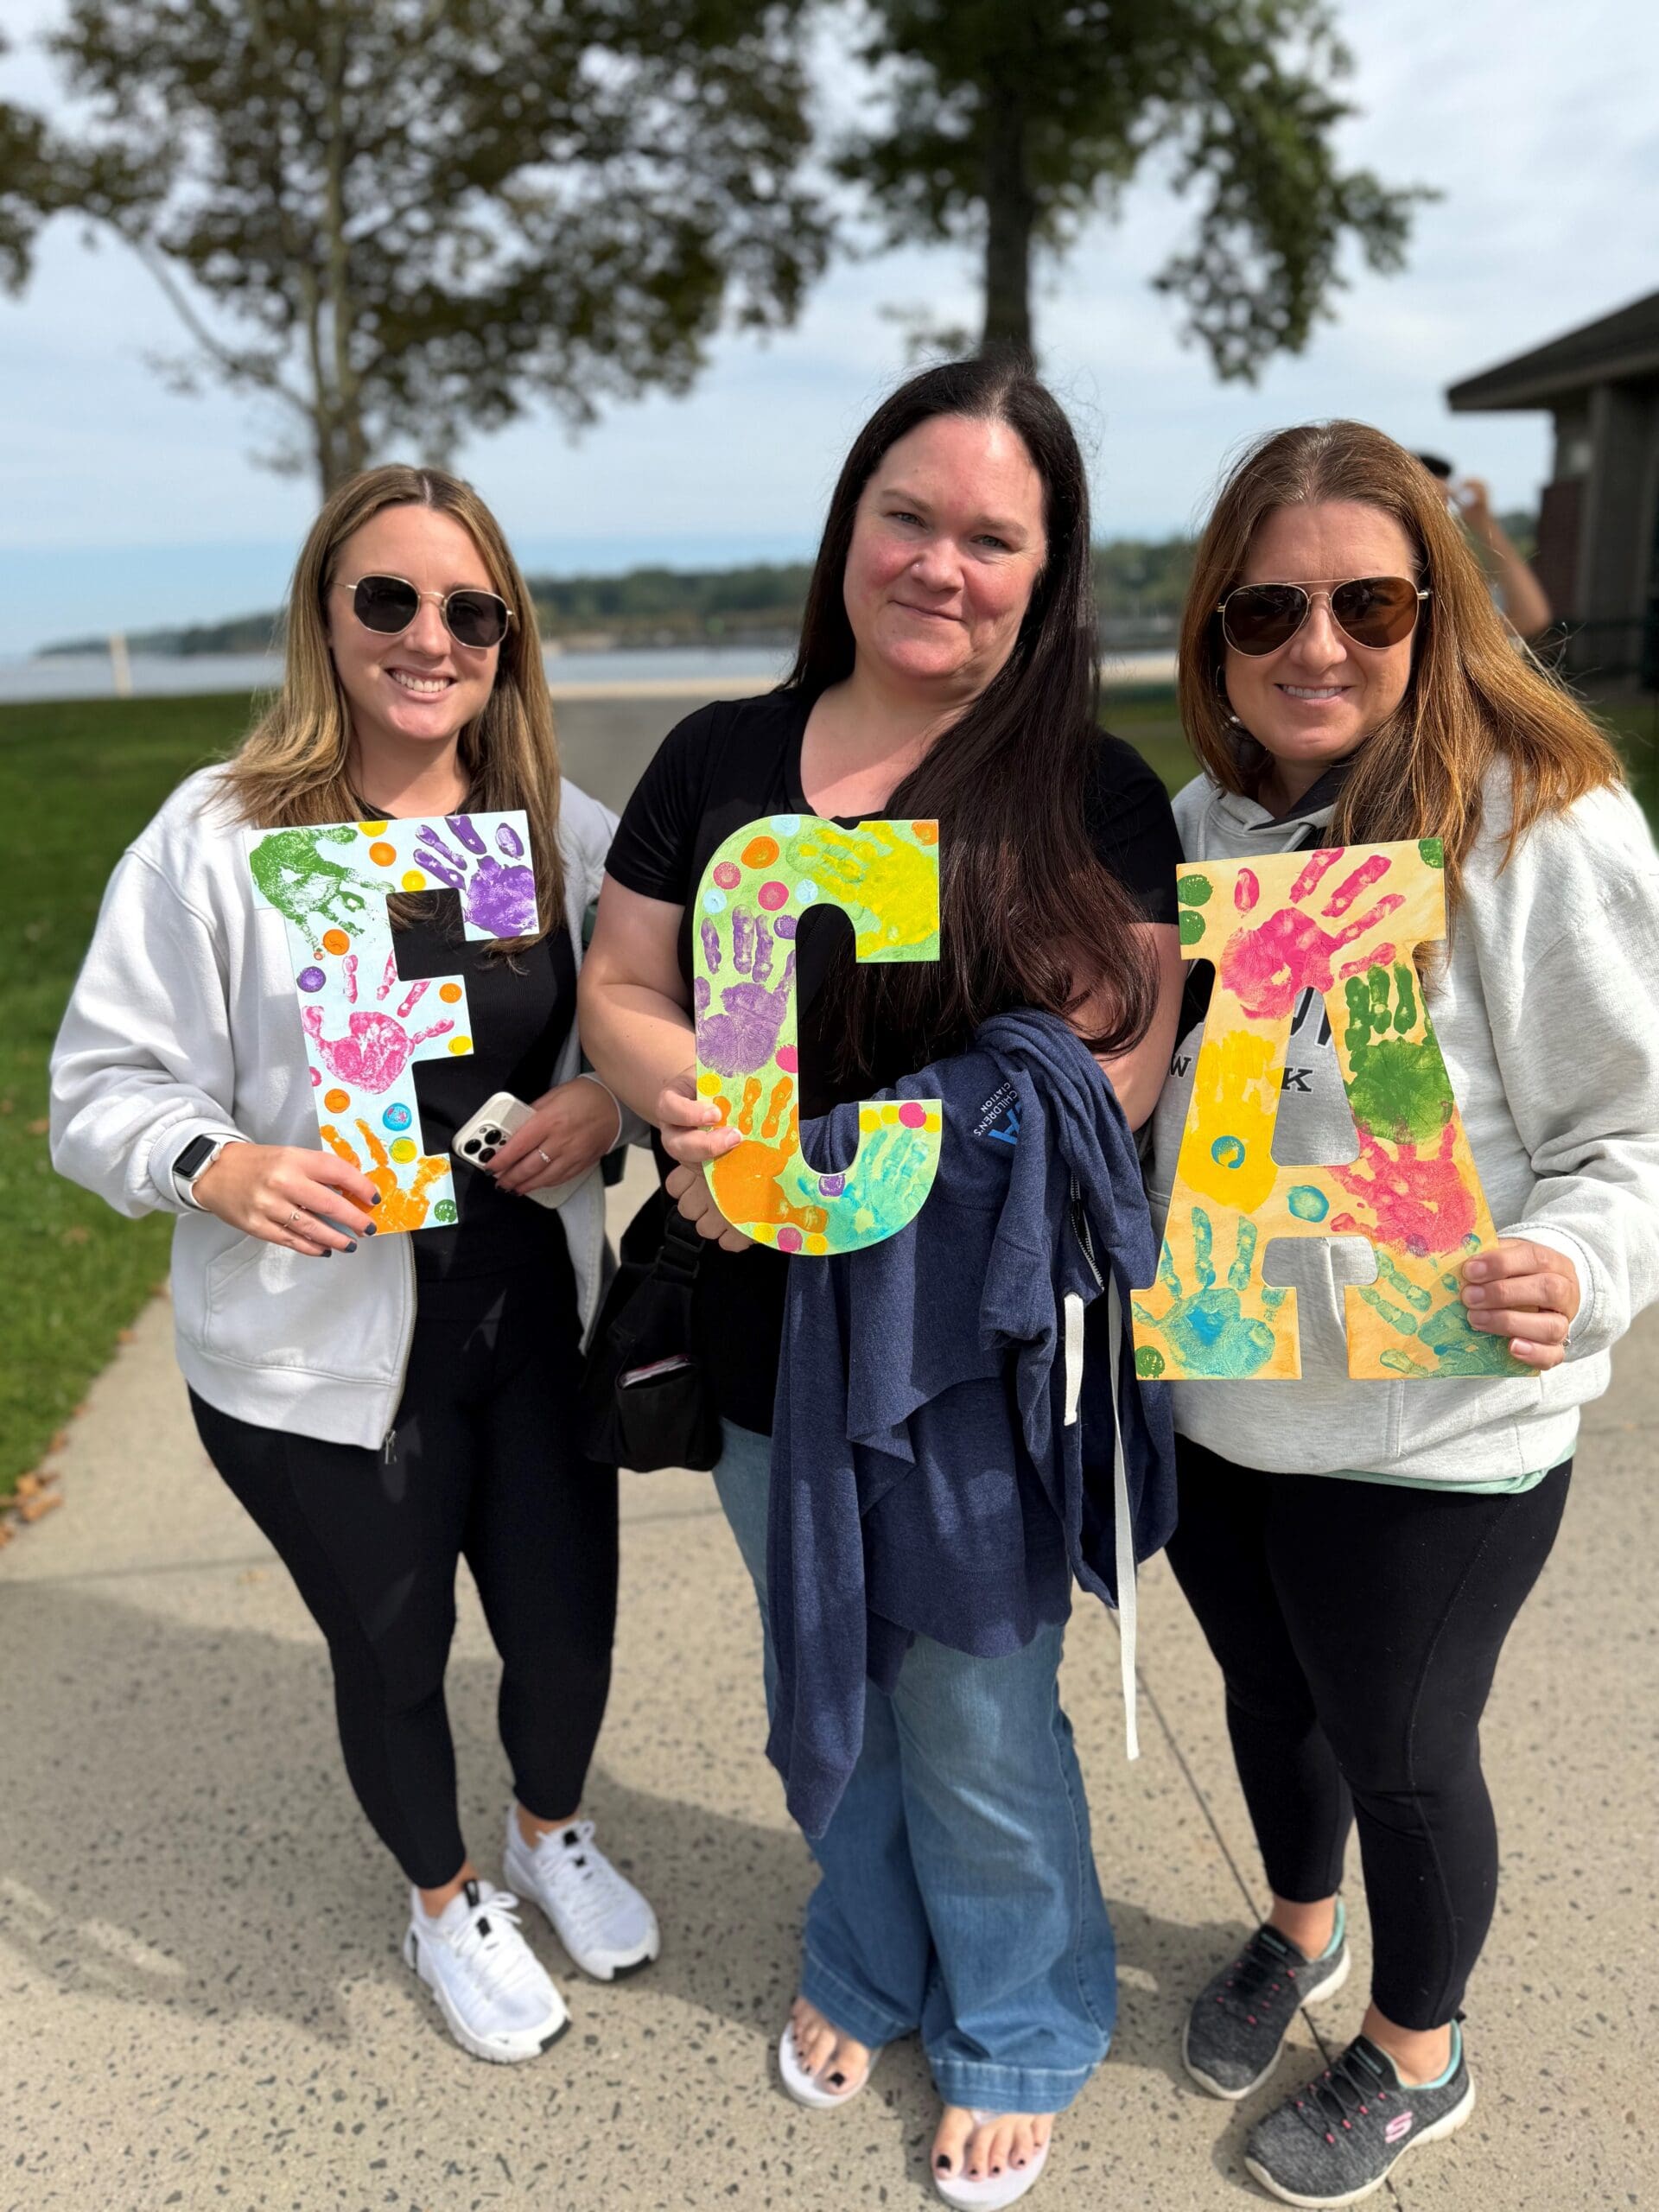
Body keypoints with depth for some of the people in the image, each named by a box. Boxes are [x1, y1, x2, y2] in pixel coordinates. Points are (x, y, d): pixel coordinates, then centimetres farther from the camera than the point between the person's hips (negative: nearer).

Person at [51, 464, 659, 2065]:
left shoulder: (567, 832, -2)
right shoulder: (219, 837, -12)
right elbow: (100, 1092, -9)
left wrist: (609, 1100, -14)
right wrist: (222, 1167, -28)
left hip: (533, 1318, 3)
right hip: (317, 1357, -2)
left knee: (569, 1634, 15)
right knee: (393, 1655, 17)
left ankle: (551, 1830, 52)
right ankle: (444, 1900, 50)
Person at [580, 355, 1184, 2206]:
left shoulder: (1093, 796, -9)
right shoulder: (722, 759, 0)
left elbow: (1114, 1064, -14)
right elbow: (620, 988, 3)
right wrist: (695, 1111, -19)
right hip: (764, 1341, 4)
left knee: (975, 1721, 13)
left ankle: (1017, 2033, 43)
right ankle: (866, 1964, 53)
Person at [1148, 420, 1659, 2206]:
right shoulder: (1197, 820, 1)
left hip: (1429, 1435, -5)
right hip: (1208, 1392, 5)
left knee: (1398, 1751, 16)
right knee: (1266, 1691, 26)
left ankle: (1416, 2057, 46)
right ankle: (1299, 1931, 57)